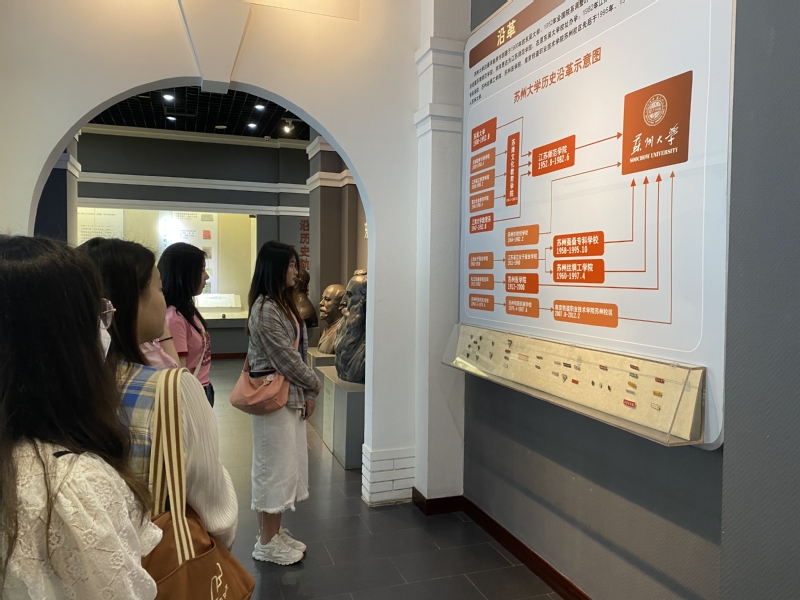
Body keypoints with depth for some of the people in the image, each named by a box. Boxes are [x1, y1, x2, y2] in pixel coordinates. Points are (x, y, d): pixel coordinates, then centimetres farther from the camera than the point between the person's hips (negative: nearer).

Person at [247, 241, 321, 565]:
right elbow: (286, 359, -18)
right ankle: (267, 542, 19)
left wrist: (306, 393, 4)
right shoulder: (265, 309, -18)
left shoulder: (283, 303, 11)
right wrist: (314, 385, -4)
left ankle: (274, 531, 31)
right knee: (275, 466, 2)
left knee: (288, 464, 16)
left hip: (291, 395, 9)